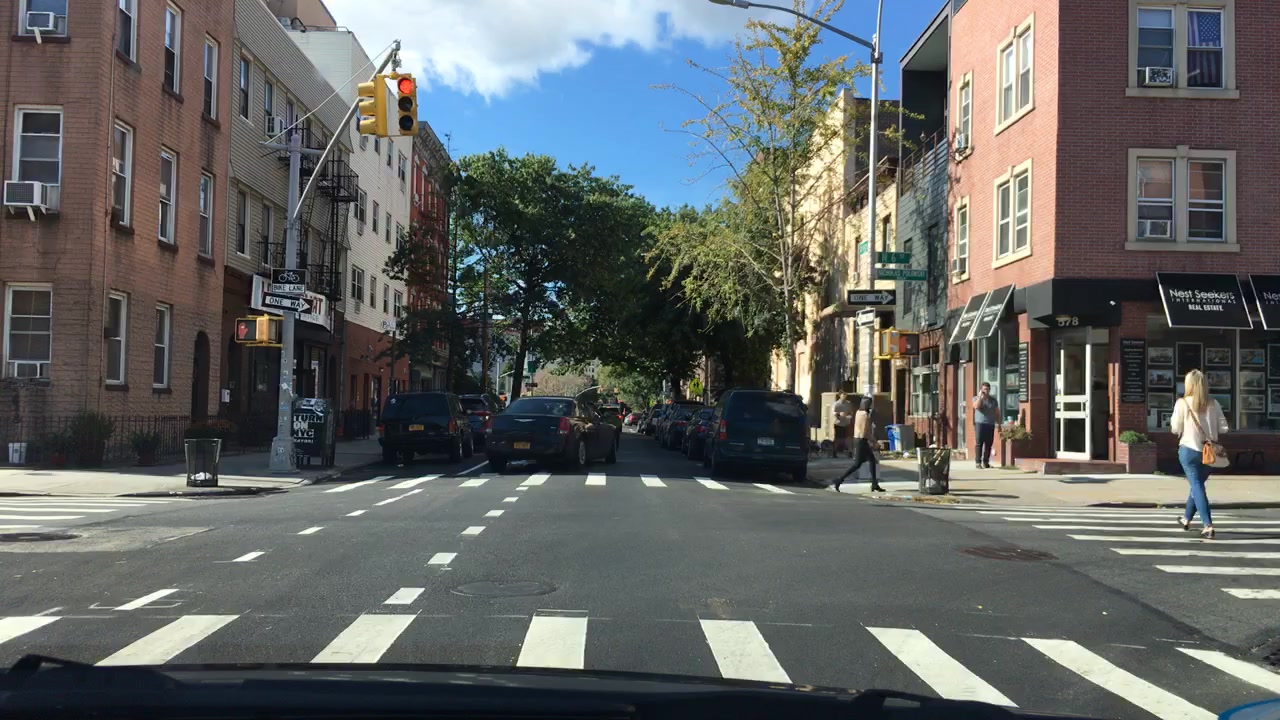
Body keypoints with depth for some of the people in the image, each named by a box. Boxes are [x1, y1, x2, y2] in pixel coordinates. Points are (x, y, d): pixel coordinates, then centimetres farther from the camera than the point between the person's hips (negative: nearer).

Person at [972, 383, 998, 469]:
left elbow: (997, 412, 15)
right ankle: (978, 462, -7)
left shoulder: (993, 400, 15)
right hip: (980, 423, -3)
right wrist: (980, 396, -11)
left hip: (990, 425, 3)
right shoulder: (976, 398, 7)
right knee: (979, 443, -7)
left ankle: (986, 462, 9)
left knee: (989, 444, 1)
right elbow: (976, 406, -15)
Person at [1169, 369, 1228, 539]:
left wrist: (1173, 423, 14)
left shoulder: (1182, 403, -9)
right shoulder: (1213, 404, -1)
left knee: (1197, 486, -1)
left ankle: (1207, 526, -13)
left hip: (1189, 449, -4)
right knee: (1198, 484, 20)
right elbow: (1223, 427, 1)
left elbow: (1175, 429, -7)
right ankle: (1186, 519, 36)